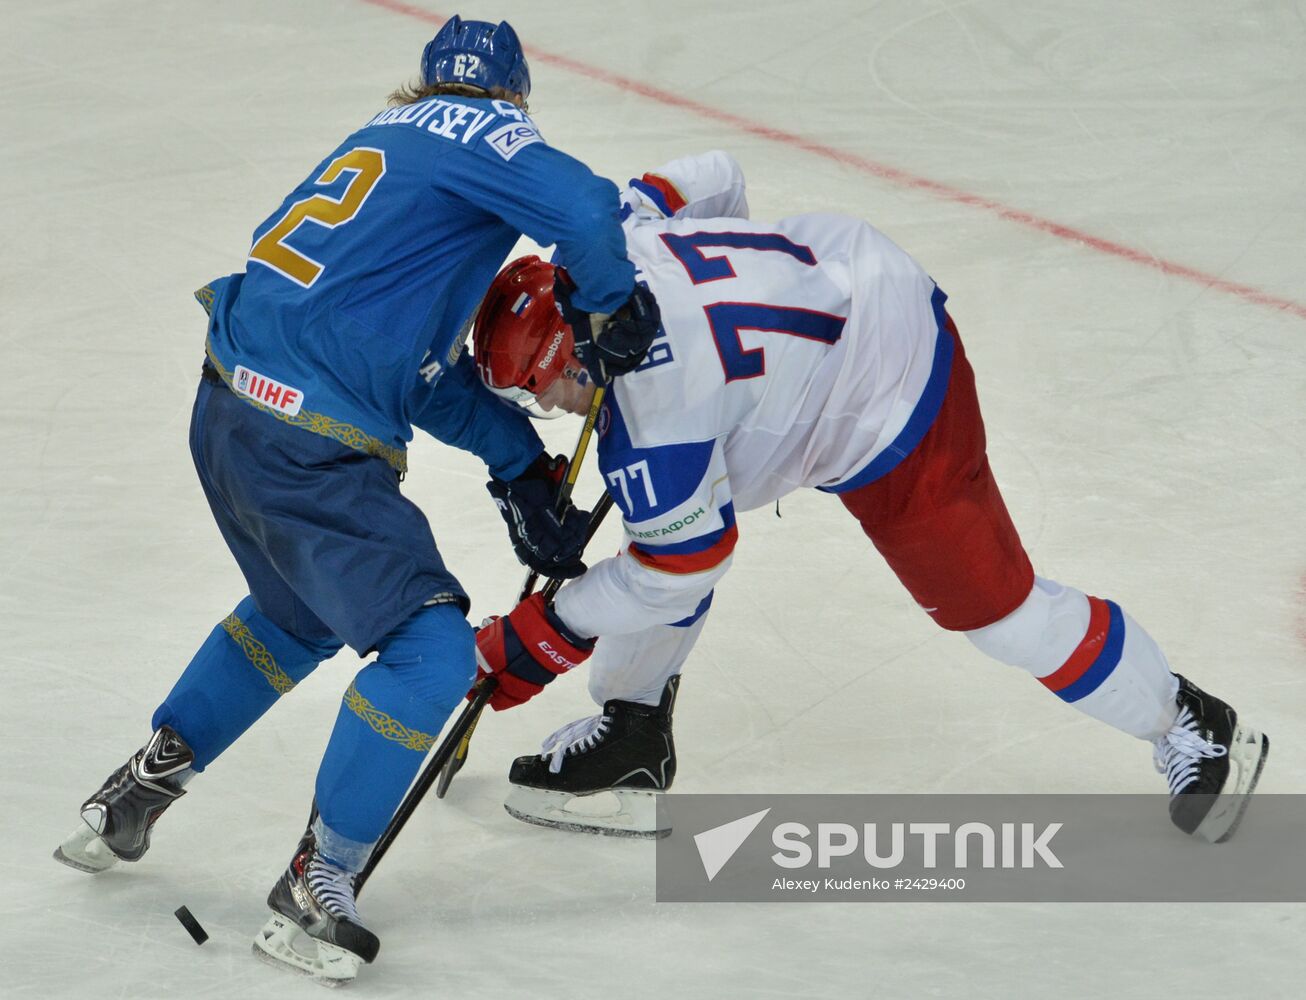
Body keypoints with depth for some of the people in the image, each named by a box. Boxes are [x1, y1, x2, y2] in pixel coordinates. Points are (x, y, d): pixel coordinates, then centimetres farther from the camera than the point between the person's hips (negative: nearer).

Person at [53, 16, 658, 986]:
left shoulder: (387, 138, 22)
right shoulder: (480, 131, -4)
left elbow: (422, 358, 21)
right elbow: (586, 212, -24)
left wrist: (518, 456, 17)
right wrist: (612, 307, -4)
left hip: (230, 409, 9)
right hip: (307, 446, -9)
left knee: (301, 613, 32)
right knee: (431, 648, -6)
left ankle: (133, 797, 41)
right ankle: (314, 890, -1)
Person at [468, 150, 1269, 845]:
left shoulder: (646, 419, -32)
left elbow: (680, 570, -21)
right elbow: (714, 178, 8)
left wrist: (535, 641, -12)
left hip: (892, 411, -10)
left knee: (989, 600, 2)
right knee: (664, 517, 8)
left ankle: (1196, 731, 19)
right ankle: (631, 744, 19)